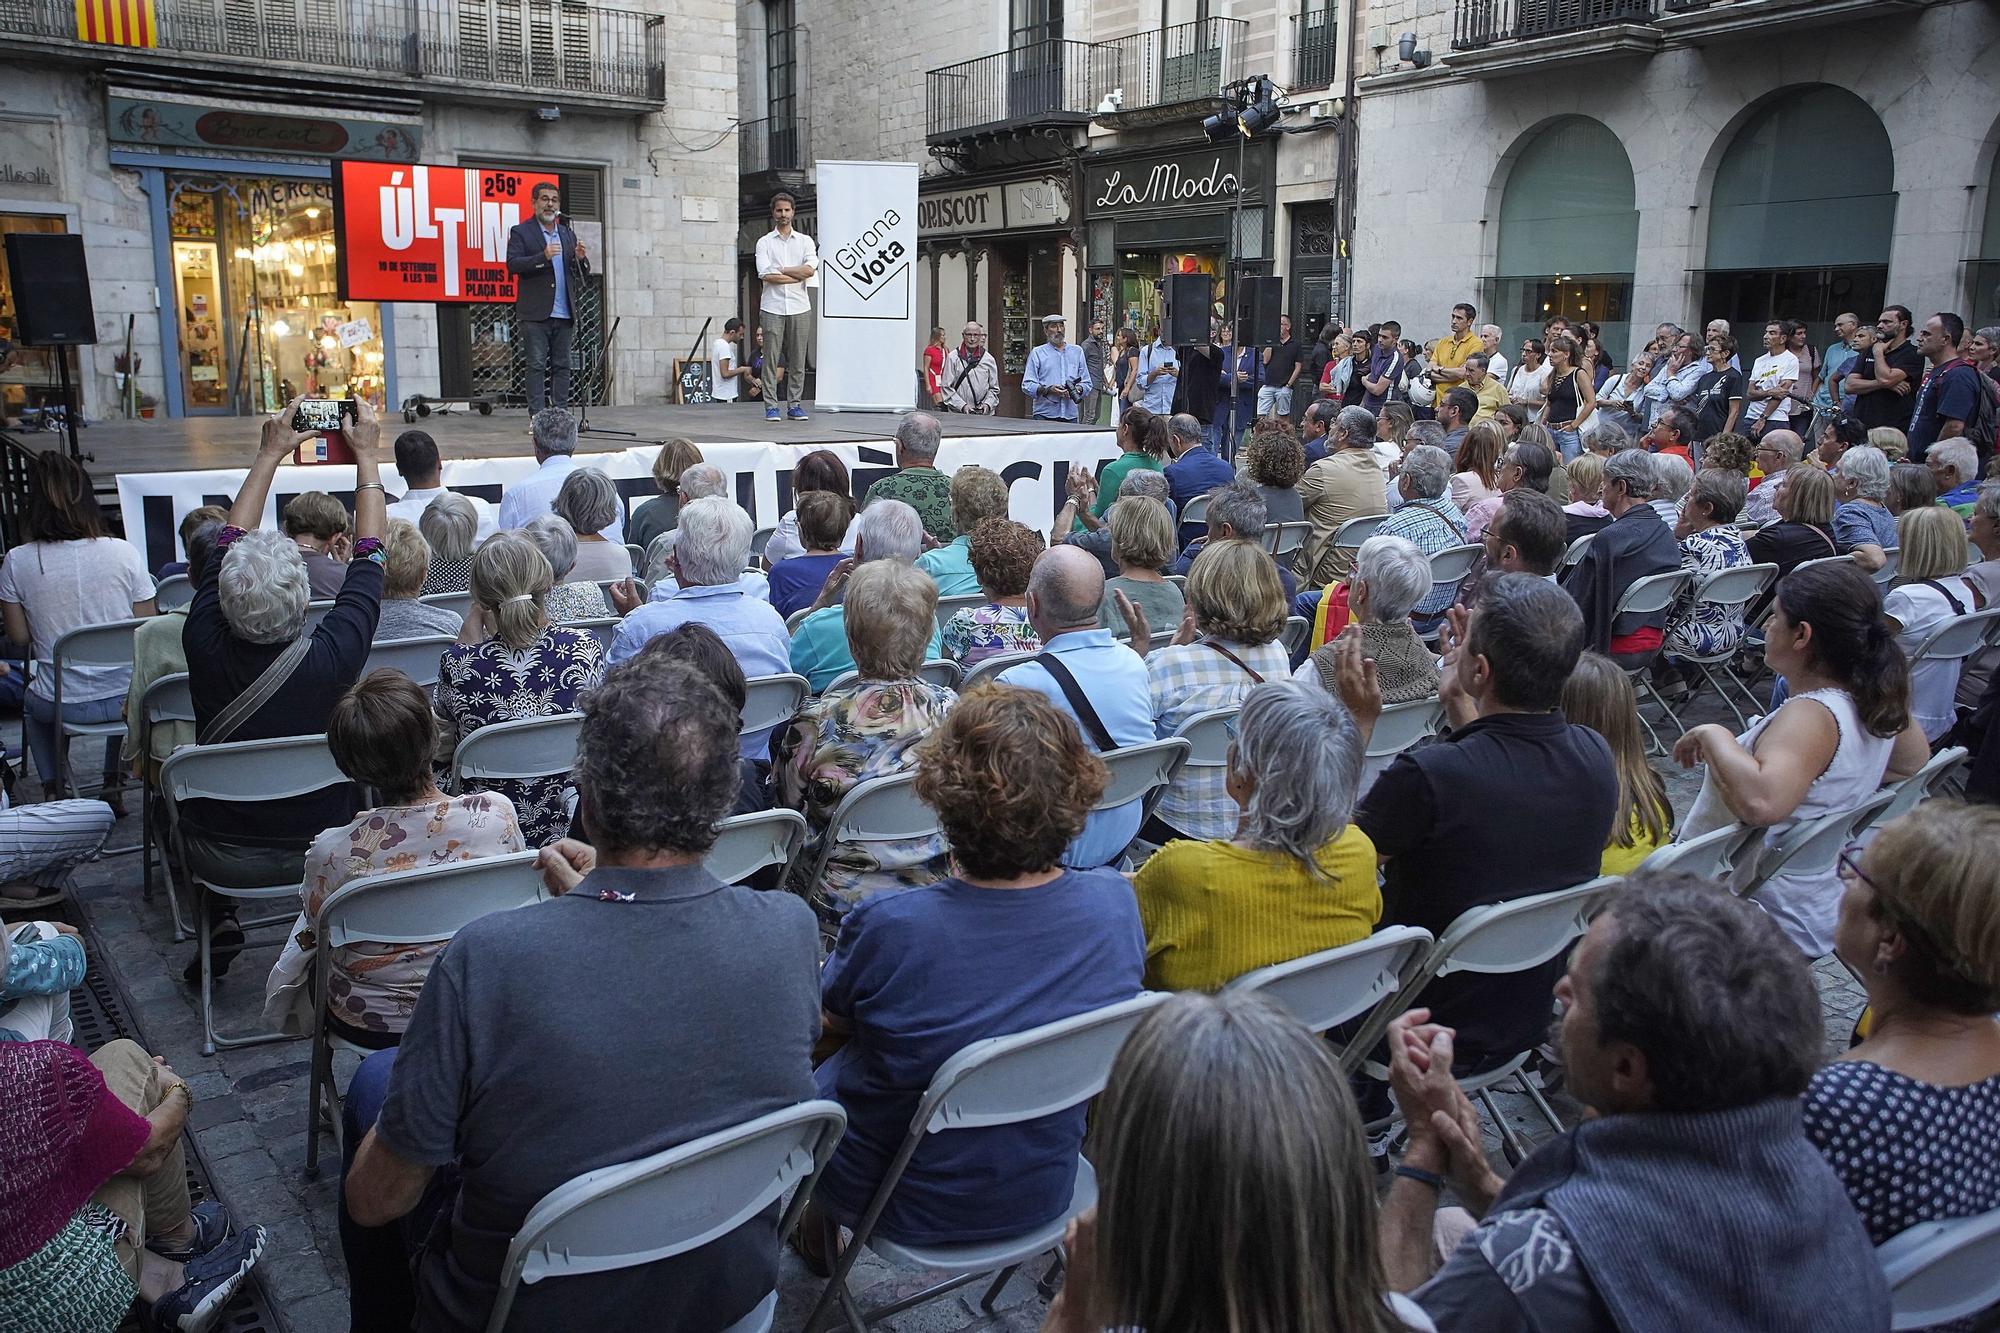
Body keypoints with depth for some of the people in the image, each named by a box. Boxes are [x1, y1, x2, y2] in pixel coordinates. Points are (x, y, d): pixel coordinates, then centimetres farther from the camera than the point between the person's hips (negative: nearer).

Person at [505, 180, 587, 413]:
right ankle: (537, 417, -6)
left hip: (563, 314, 5)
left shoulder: (568, 234, 19)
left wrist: (581, 258, -5)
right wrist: (543, 257, -23)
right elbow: (512, 264, -10)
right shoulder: (521, 232, 3)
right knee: (537, 366, -6)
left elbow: (582, 274, 18)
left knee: (562, 366, 5)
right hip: (535, 314, -5)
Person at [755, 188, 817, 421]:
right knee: (771, 358, -3)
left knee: (797, 360, 2)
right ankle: (771, 406, 0)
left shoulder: (805, 241, 12)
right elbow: (766, 275, -7)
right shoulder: (764, 242, 7)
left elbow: (810, 269, -5)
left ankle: (794, 404, 8)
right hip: (772, 308, -2)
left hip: (799, 307, 2)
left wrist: (779, 269, -6)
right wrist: (797, 276, -6)